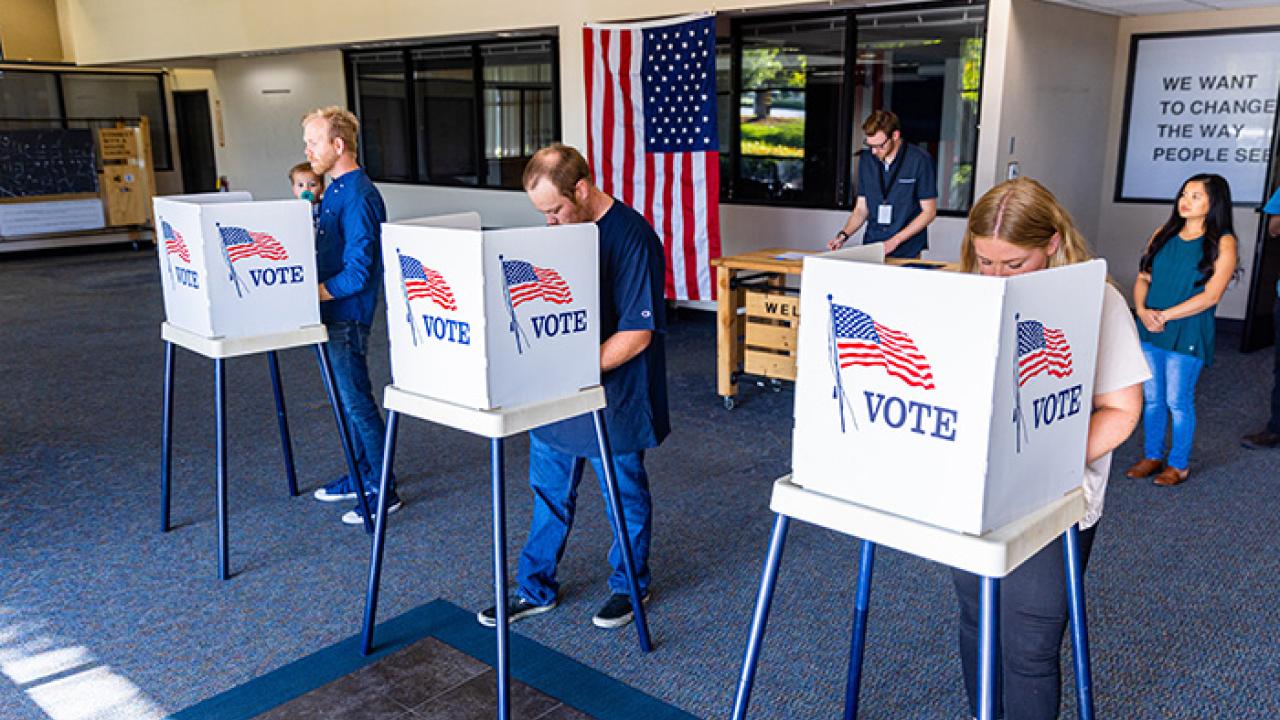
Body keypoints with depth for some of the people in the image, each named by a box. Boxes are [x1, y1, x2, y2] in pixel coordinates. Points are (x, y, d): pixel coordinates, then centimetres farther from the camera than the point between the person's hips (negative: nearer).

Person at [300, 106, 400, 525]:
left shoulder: (357, 197, -19)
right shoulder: (335, 191, 12)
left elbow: (357, 272, -23)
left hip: (347, 316, -10)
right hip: (333, 314, 10)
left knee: (356, 402, -2)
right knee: (347, 399, 18)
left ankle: (382, 490, 8)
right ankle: (360, 475, 31)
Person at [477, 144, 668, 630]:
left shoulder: (631, 237, -20)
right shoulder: (561, 230, 5)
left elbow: (638, 332, -21)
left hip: (612, 398, -7)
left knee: (625, 496, 12)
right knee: (549, 490, 16)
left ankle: (630, 585, 32)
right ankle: (536, 588, 30)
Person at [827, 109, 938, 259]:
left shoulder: (920, 160, -5)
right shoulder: (866, 159, 9)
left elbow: (929, 211, -3)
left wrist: (894, 241, -11)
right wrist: (844, 234, -4)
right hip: (870, 250, 3)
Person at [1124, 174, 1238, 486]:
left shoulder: (1222, 243, -5)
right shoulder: (1163, 234, 10)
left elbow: (1210, 296, -12)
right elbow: (1143, 278, 10)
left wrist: (1164, 315, -15)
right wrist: (1142, 311, -9)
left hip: (1187, 334, -4)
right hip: (1150, 331, 4)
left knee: (1178, 401, 1)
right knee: (1151, 398, 11)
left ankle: (1179, 464, 17)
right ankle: (1152, 456, 25)